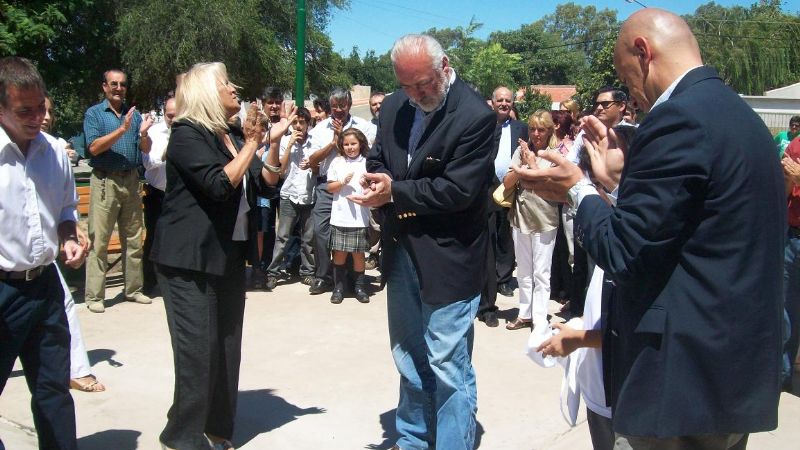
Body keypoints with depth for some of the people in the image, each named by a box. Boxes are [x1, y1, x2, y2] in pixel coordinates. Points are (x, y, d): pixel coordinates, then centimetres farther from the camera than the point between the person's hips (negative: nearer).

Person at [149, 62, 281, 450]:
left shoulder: (232, 135, 13)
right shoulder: (187, 134, -10)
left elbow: (263, 183, 9)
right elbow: (219, 185, -21)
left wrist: (274, 142, -2)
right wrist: (252, 143, -15)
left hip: (230, 255, 8)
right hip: (190, 259, -7)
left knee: (227, 345, 9)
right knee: (198, 348, -5)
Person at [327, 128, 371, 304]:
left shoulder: (367, 162, 4)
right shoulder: (337, 162, 6)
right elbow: (330, 187, 4)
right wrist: (343, 182, -13)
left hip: (360, 217, -1)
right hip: (340, 216, 1)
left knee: (358, 253, 7)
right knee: (339, 253, 6)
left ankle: (360, 287, 19)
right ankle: (338, 287, 16)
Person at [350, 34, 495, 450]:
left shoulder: (475, 116, -16)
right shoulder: (393, 106, 5)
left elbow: (457, 191, -21)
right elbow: (377, 161, 12)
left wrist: (395, 193, -17)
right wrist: (378, 186, -11)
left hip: (448, 259, -7)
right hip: (401, 251, 7)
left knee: (447, 366, 1)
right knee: (409, 358, 21)